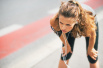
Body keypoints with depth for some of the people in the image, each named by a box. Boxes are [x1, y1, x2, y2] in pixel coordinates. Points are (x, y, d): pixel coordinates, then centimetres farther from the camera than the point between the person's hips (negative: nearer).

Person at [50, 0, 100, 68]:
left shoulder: (87, 22, -47)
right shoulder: (54, 21, -41)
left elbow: (92, 34, -22)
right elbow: (60, 32, -15)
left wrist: (90, 49, -4)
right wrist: (67, 45, 0)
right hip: (70, 29, 1)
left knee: (92, 57, 8)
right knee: (65, 54, 5)